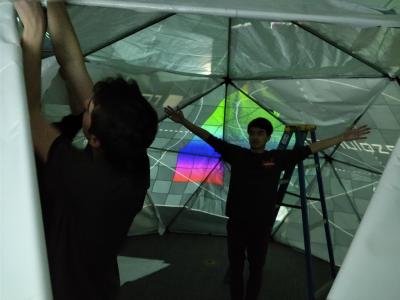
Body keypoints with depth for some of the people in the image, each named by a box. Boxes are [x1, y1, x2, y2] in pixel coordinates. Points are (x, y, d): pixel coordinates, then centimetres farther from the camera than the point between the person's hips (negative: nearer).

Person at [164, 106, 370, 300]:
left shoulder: (278, 157, 0)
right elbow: (210, 138, 0)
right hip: (236, 222, 1)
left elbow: (310, 149, 1)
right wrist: (184, 121, -5)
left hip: (261, 225, 0)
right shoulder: (236, 154, 0)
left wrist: (343, 138, 1)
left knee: (256, 267, 13)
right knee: (235, 267, 12)